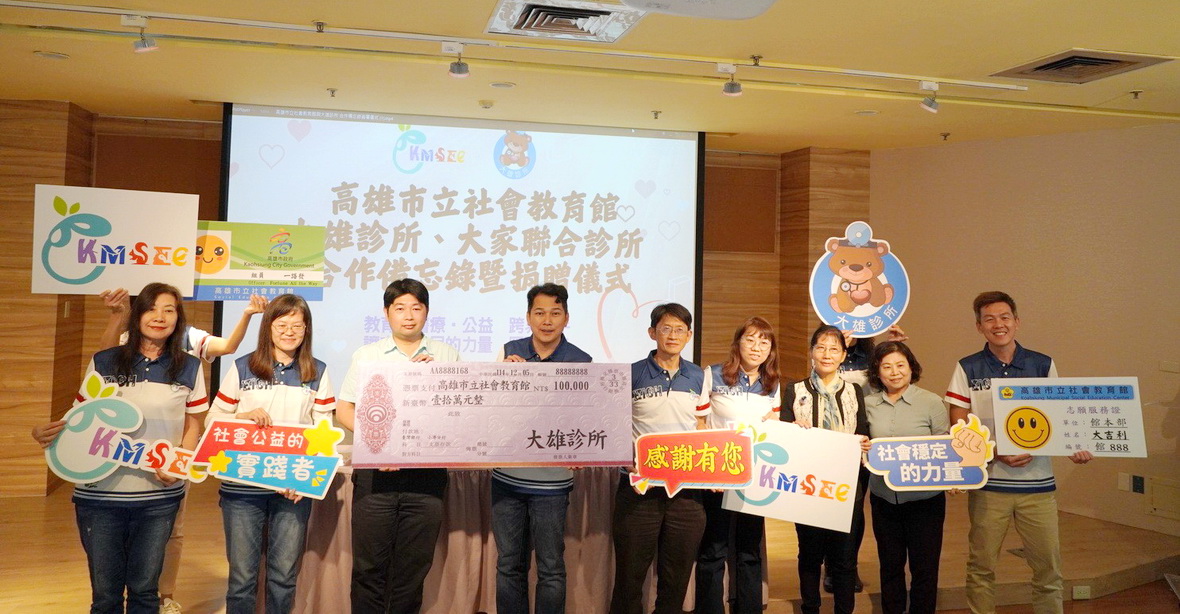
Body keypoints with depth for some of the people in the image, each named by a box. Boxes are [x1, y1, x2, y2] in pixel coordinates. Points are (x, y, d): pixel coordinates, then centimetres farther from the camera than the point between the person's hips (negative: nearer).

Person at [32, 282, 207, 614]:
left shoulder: (189, 368, 2)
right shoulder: (103, 362, 3)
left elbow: (193, 426, 7)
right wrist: (45, 432, -11)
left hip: (159, 496, 0)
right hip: (99, 493, 0)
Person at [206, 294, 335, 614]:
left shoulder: (317, 373, 6)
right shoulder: (243, 368, 3)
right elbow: (213, 420, 5)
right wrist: (245, 417, -15)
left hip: (295, 488, 1)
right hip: (243, 487, -1)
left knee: (284, 577, 8)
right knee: (242, 577, 4)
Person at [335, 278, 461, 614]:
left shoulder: (447, 356, 9)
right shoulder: (366, 355, 10)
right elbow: (343, 409, 9)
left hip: (427, 470, 0)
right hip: (375, 470, 0)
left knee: (414, 565, 7)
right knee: (369, 564, 3)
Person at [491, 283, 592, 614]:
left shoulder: (580, 362, -4)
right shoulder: (509, 352, 3)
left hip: (552, 478, -2)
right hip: (507, 475, 2)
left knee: (551, 568, 6)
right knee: (509, 565, 13)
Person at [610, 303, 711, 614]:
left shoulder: (699, 377, 8)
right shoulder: (631, 375, -2)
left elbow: (702, 431, 13)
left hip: (686, 487, 3)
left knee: (677, 576, 12)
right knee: (630, 573, 5)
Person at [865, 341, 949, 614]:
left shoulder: (931, 402, -6)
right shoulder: (869, 404, 2)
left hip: (924, 498, -2)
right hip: (883, 497, 3)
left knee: (924, 569, 6)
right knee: (890, 566, 14)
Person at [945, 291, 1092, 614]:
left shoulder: (1043, 365, 4)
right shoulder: (967, 368, 0)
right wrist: (996, 452, -16)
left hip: (1037, 482, 1)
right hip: (987, 481, -1)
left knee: (1048, 565, 6)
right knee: (981, 565, 9)